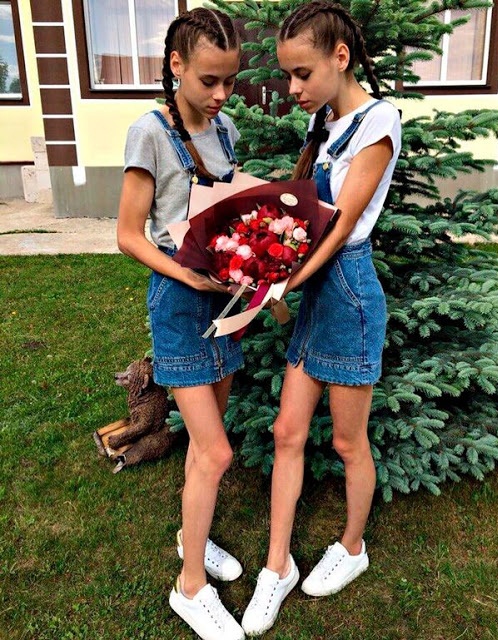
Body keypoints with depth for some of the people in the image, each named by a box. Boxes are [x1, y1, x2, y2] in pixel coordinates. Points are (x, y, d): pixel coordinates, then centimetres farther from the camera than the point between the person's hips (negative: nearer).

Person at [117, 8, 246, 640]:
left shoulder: (225, 129, 7)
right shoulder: (150, 132, -12)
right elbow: (129, 234, -12)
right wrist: (192, 277, -23)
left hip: (224, 290, 7)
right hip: (179, 296, -6)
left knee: (206, 435, 17)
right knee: (215, 452, -4)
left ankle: (192, 533, 40)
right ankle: (191, 587, 17)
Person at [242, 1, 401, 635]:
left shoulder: (376, 120, -12)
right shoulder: (323, 121, 12)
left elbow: (340, 225, -16)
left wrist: (284, 283, -22)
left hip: (348, 290, -7)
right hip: (314, 288, 8)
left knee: (347, 441, 10)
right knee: (288, 432, 9)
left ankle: (353, 547, 36)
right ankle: (278, 566, 24)